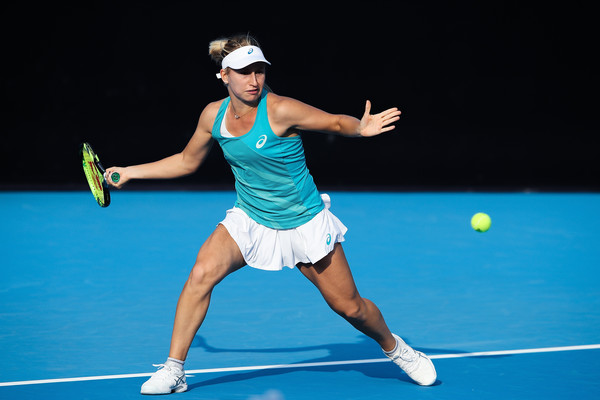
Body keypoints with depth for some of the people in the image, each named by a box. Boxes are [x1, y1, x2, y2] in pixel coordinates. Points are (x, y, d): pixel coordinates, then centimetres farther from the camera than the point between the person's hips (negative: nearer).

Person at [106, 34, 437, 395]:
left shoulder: (280, 111, -23)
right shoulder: (214, 115, -7)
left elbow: (337, 122, -14)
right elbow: (187, 162, 10)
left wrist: (362, 128, -37)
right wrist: (130, 172, 11)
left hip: (304, 223, -3)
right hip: (249, 220, 3)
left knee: (348, 306, 3)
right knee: (202, 274, -21)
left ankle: (395, 348, 34)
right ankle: (174, 369, -10)